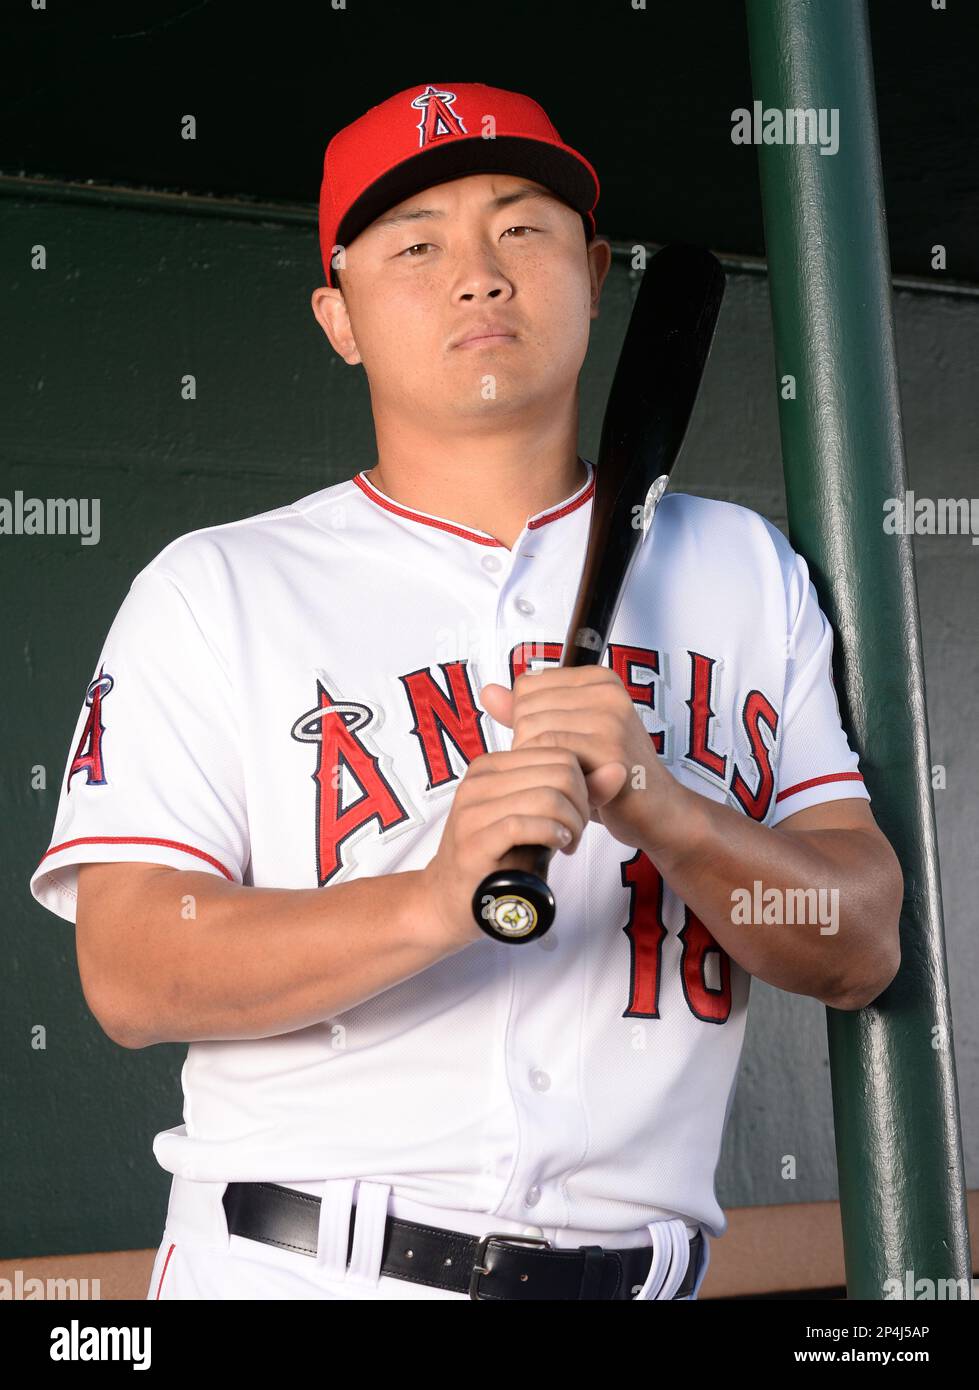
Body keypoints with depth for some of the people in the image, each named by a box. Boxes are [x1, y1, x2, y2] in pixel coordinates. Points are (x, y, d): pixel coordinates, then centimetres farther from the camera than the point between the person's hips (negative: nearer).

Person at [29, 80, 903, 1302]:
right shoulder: (212, 591, 2)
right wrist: (431, 904, -24)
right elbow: (130, 979, -8)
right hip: (287, 1273, -2)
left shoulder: (744, 571, 11)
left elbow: (858, 954, 3)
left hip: (632, 1278, 2)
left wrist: (656, 806, -15)